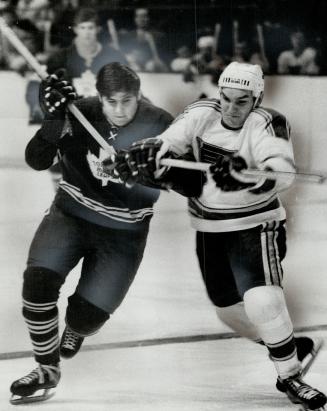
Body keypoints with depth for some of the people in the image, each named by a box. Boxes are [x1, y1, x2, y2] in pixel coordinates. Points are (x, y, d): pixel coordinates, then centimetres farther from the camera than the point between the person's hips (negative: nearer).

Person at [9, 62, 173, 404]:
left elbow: (153, 189, -19)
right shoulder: (80, 113, -12)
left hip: (122, 233, -1)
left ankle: (75, 330, 39)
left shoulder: (159, 126, -15)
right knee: (38, 281, -21)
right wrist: (54, 121, -30)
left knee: (87, 314, -4)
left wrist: (122, 173, -38)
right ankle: (47, 369, 1)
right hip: (70, 216, 1)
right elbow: (37, 160, -14)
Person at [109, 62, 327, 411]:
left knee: (263, 300, -22)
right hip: (209, 228, 6)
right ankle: (286, 347, 37)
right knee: (228, 307, 13)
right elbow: (165, 146, -11)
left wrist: (243, 175, -53)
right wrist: (138, 157, -32)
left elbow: (281, 174, -36)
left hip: (254, 225, -5)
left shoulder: (267, 125, -20)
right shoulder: (201, 114, -6)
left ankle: (290, 377, -3)